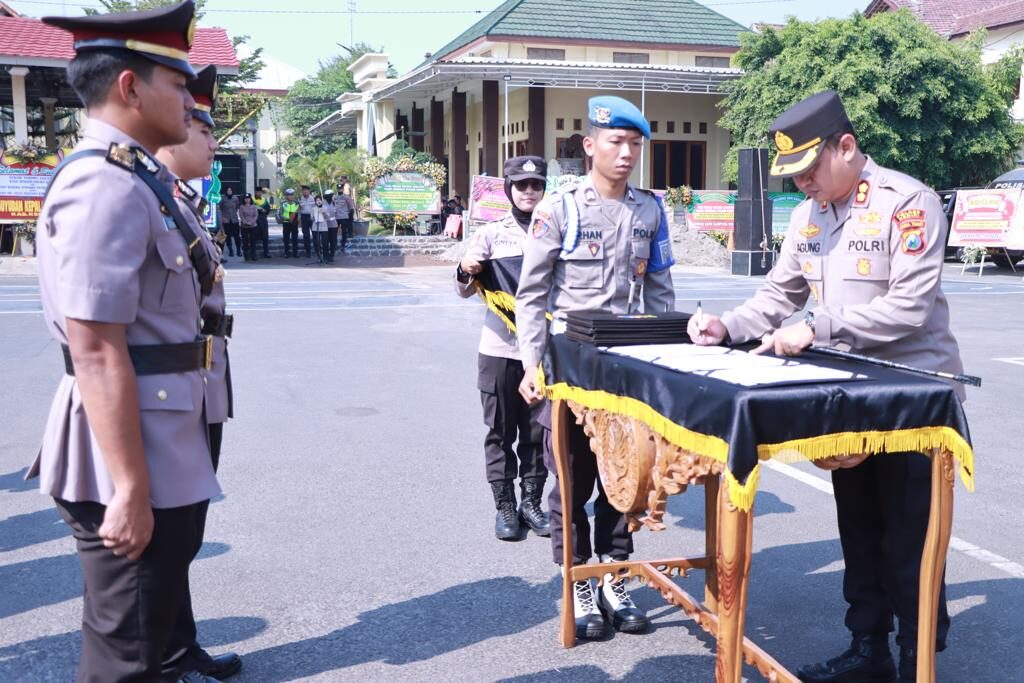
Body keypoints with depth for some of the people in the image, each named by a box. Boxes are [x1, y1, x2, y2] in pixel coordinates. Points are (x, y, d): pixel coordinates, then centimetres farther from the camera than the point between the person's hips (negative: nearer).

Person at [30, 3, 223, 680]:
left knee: (154, 618, 26)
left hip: (164, 445, 10)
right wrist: (130, 490, -24)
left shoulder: (134, 180, 12)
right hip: (129, 459, -10)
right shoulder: (106, 186, -20)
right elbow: (96, 352, -25)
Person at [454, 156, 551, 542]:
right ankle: (505, 506, 15)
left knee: (537, 432, 9)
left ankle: (532, 502, 21)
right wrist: (465, 271, -19)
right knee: (501, 432, 5)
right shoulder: (492, 233, 2)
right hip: (500, 349, -1)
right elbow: (466, 290, 3)